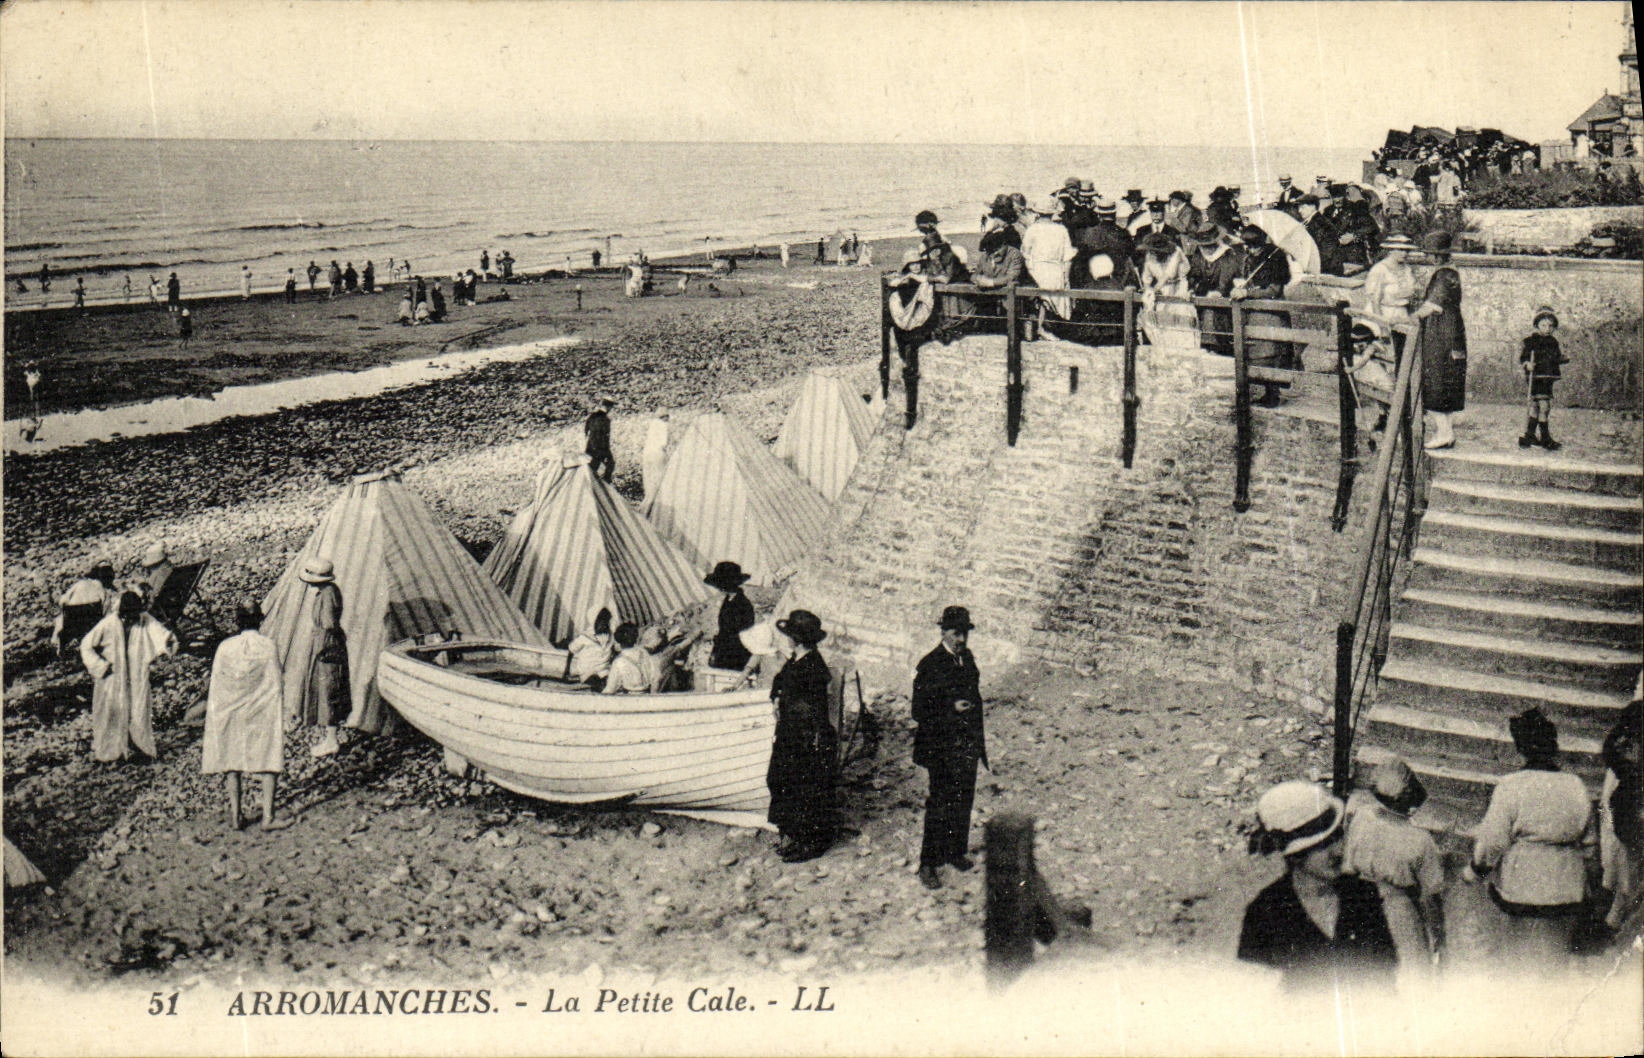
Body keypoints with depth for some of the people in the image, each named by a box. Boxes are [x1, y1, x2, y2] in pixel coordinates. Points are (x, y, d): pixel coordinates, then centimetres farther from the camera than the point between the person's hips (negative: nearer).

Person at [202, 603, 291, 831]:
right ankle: (267, 816, -1)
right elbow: (275, 685, -3)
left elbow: (215, 686, 2)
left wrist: (214, 716, 11)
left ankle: (235, 816, 12)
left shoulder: (225, 647, -3)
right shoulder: (269, 646, -7)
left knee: (231, 762, 11)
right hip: (263, 714, -2)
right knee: (268, 762, 4)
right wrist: (279, 717, 4)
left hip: (230, 713, 2)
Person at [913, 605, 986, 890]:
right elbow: (920, 712, -13)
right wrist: (951, 709, -26)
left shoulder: (967, 658, 8)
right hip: (940, 746, -7)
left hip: (968, 745, 7)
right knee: (940, 805, -4)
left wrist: (979, 738, 17)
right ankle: (929, 864, 4)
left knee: (963, 800, 14)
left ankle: (956, 851, 31)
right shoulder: (929, 666, -14)